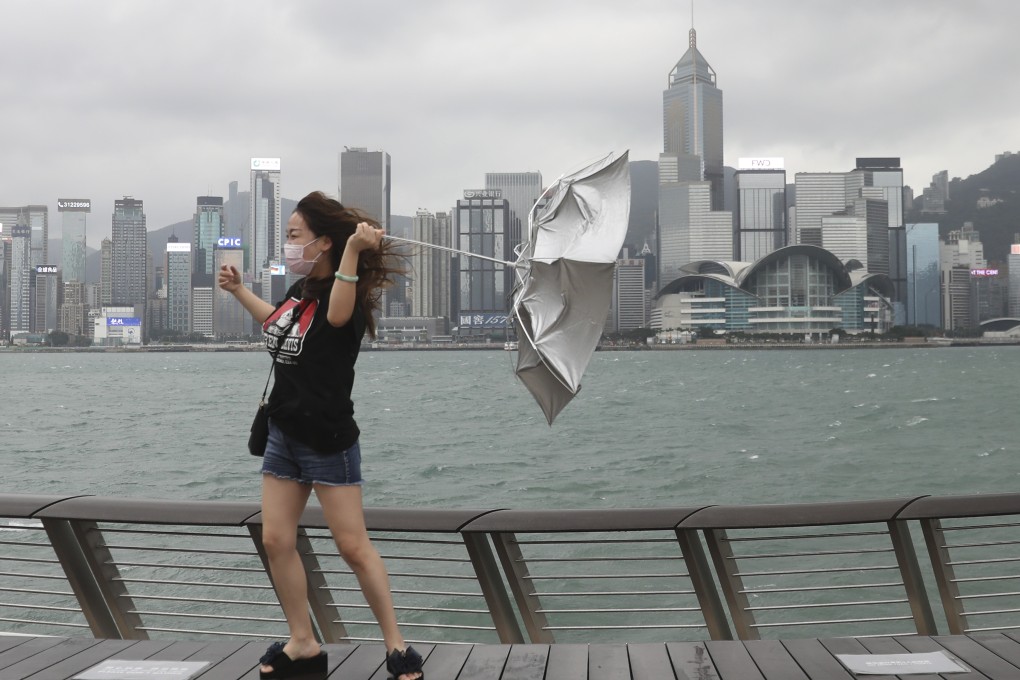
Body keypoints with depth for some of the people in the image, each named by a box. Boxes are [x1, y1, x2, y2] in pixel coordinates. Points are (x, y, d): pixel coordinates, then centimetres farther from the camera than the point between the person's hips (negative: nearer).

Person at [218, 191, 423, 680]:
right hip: (284, 434, 8)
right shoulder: (302, 289, 6)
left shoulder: (343, 295, -16)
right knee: (276, 541, 8)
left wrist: (354, 250, -51)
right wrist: (237, 290, 27)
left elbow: (337, 316, -43)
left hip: (328, 440, -8)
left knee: (353, 546, -2)